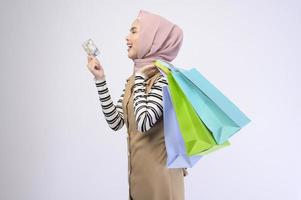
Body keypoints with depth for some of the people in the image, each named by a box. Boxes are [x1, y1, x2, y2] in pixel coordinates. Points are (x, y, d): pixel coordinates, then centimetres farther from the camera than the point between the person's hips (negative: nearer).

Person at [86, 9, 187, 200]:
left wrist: (139, 78, -19)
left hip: (159, 168, -7)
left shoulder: (165, 76, -18)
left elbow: (144, 123, -28)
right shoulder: (134, 77, 6)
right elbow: (116, 123, 1)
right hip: (137, 167, 8)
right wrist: (100, 79, -3)